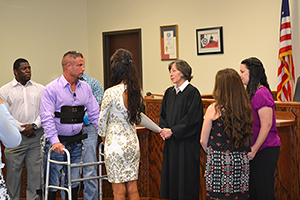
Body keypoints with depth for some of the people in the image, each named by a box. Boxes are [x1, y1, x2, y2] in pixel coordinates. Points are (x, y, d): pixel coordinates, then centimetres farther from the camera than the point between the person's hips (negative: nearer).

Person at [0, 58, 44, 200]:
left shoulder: (39, 89, 11)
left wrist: (34, 126, -10)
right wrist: (21, 128, -9)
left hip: (36, 137, 2)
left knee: (36, 171, 3)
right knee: (13, 172, 1)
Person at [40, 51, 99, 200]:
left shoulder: (85, 88, 7)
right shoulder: (51, 89, -9)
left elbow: (94, 114, 11)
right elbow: (47, 118, -16)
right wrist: (54, 141, -25)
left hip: (76, 142, 5)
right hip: (58, 143, -5)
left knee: (74, 182, 11)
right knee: (53, 183, 1)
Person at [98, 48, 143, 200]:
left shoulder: (111, 93, -16)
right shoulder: (136, 91, 1)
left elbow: (102, 120, -6)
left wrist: (103, 136, 12)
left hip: (115, 143, -6)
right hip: (133, 142, 6)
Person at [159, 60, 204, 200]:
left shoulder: (192, 92, -10)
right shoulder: (169, 92, 12)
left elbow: (192, 118, -15)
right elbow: (162, 114, 15)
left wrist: (172, 130, -15)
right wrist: (164, 129, -4)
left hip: (186, 142, -7)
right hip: (170, 142, 7)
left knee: (186, 175, -1)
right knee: (171, 174, 10)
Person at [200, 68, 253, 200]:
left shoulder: (214, 109, -7)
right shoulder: (246, 108, 3)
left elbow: (203, 141, -1)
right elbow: (247, 137, 10)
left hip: (219, 162, -4)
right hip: (241, 161, 4)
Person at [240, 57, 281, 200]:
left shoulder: (261, 93, -17)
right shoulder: (251, 93, 13)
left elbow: (266, 125, -20)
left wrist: (254, 149, -16)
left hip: (266, 150, -9)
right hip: (255, 150, 9)